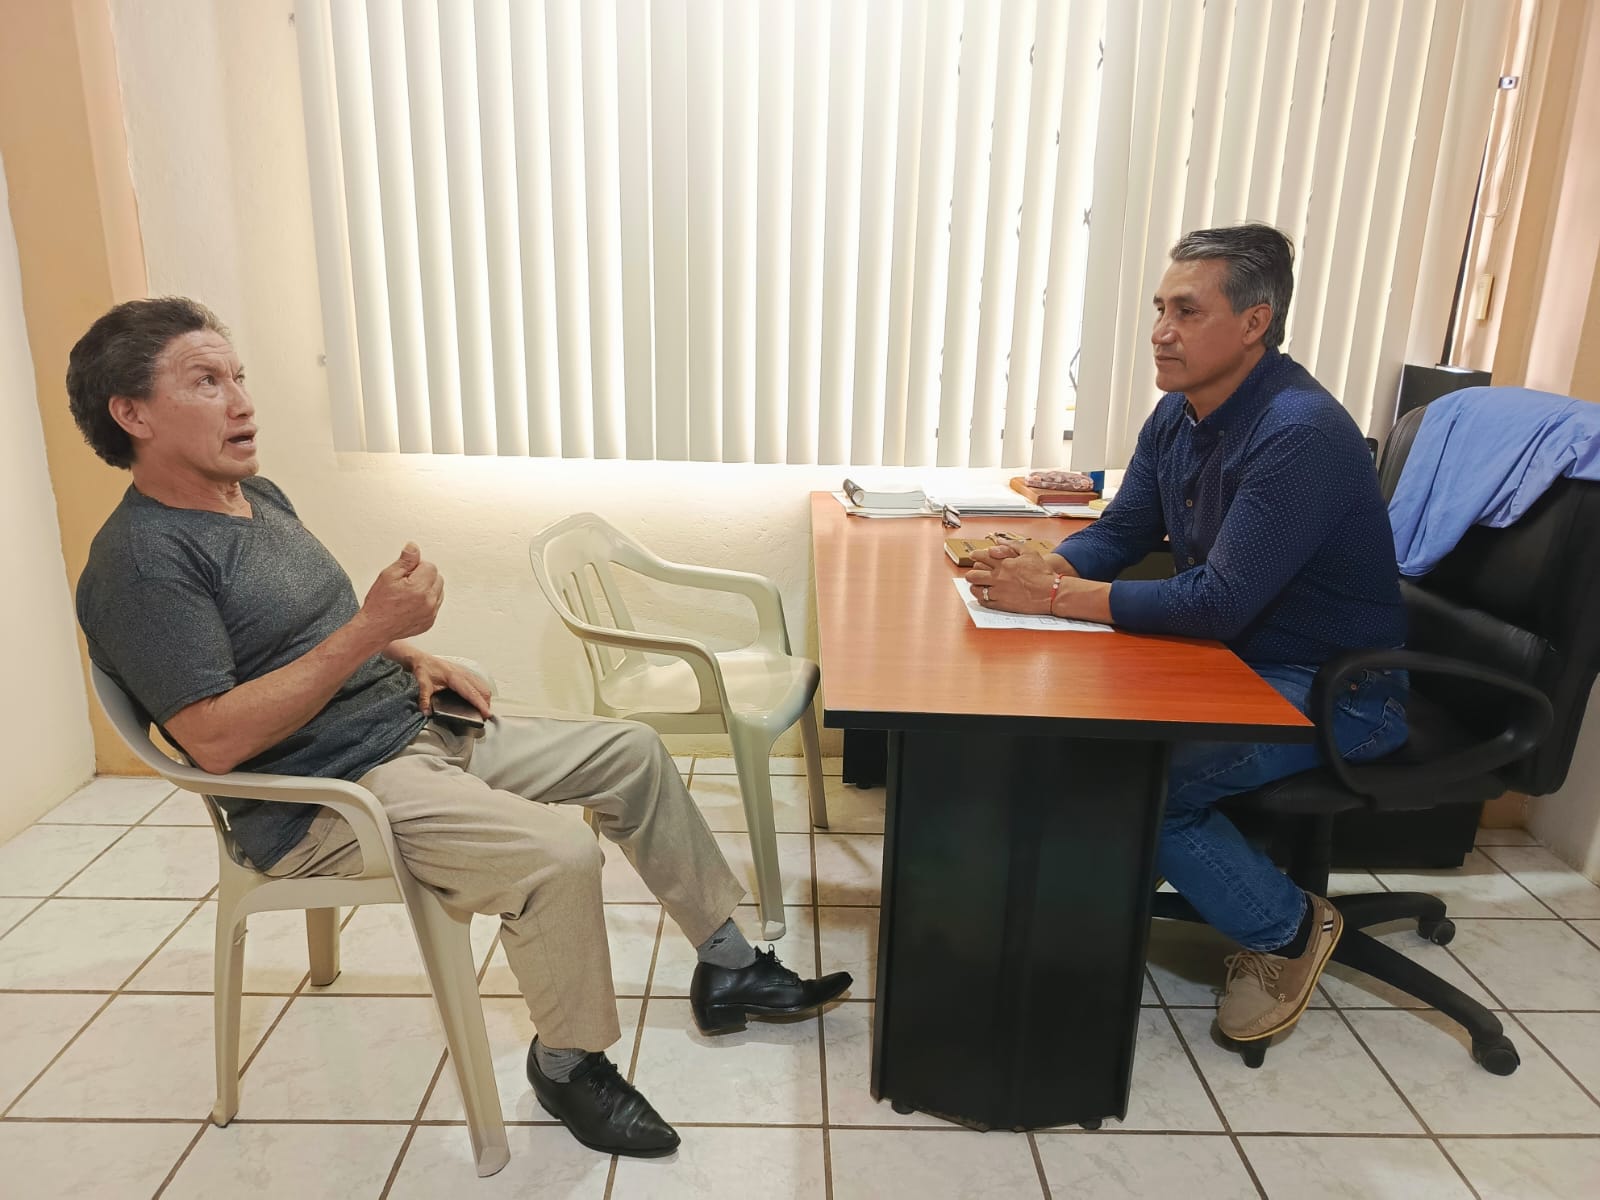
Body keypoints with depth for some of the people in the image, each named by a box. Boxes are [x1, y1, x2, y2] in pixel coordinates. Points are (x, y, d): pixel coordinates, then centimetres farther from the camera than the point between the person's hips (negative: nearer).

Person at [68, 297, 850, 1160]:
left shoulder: (255, 497, 12)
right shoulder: (142, 558, -16)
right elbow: (215, 740, -24)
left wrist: (413, 657, 6)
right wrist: (369, 629, -26)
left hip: (415, 728, 9)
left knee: (631, 752, 4)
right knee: (558, 852, -30)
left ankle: (728, 968, 15)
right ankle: (567, 1063, -1)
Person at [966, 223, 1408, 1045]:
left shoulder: (1301, 434, -26)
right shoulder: (1179, 414, 1)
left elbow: (1219, 602, -31)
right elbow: (1120, 533, 7)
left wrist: (1053, 597, -30)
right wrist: (1041, 566, -14)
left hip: (1337, 690, -8)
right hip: (1237, 660, 8)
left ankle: (1289, 928, 5)